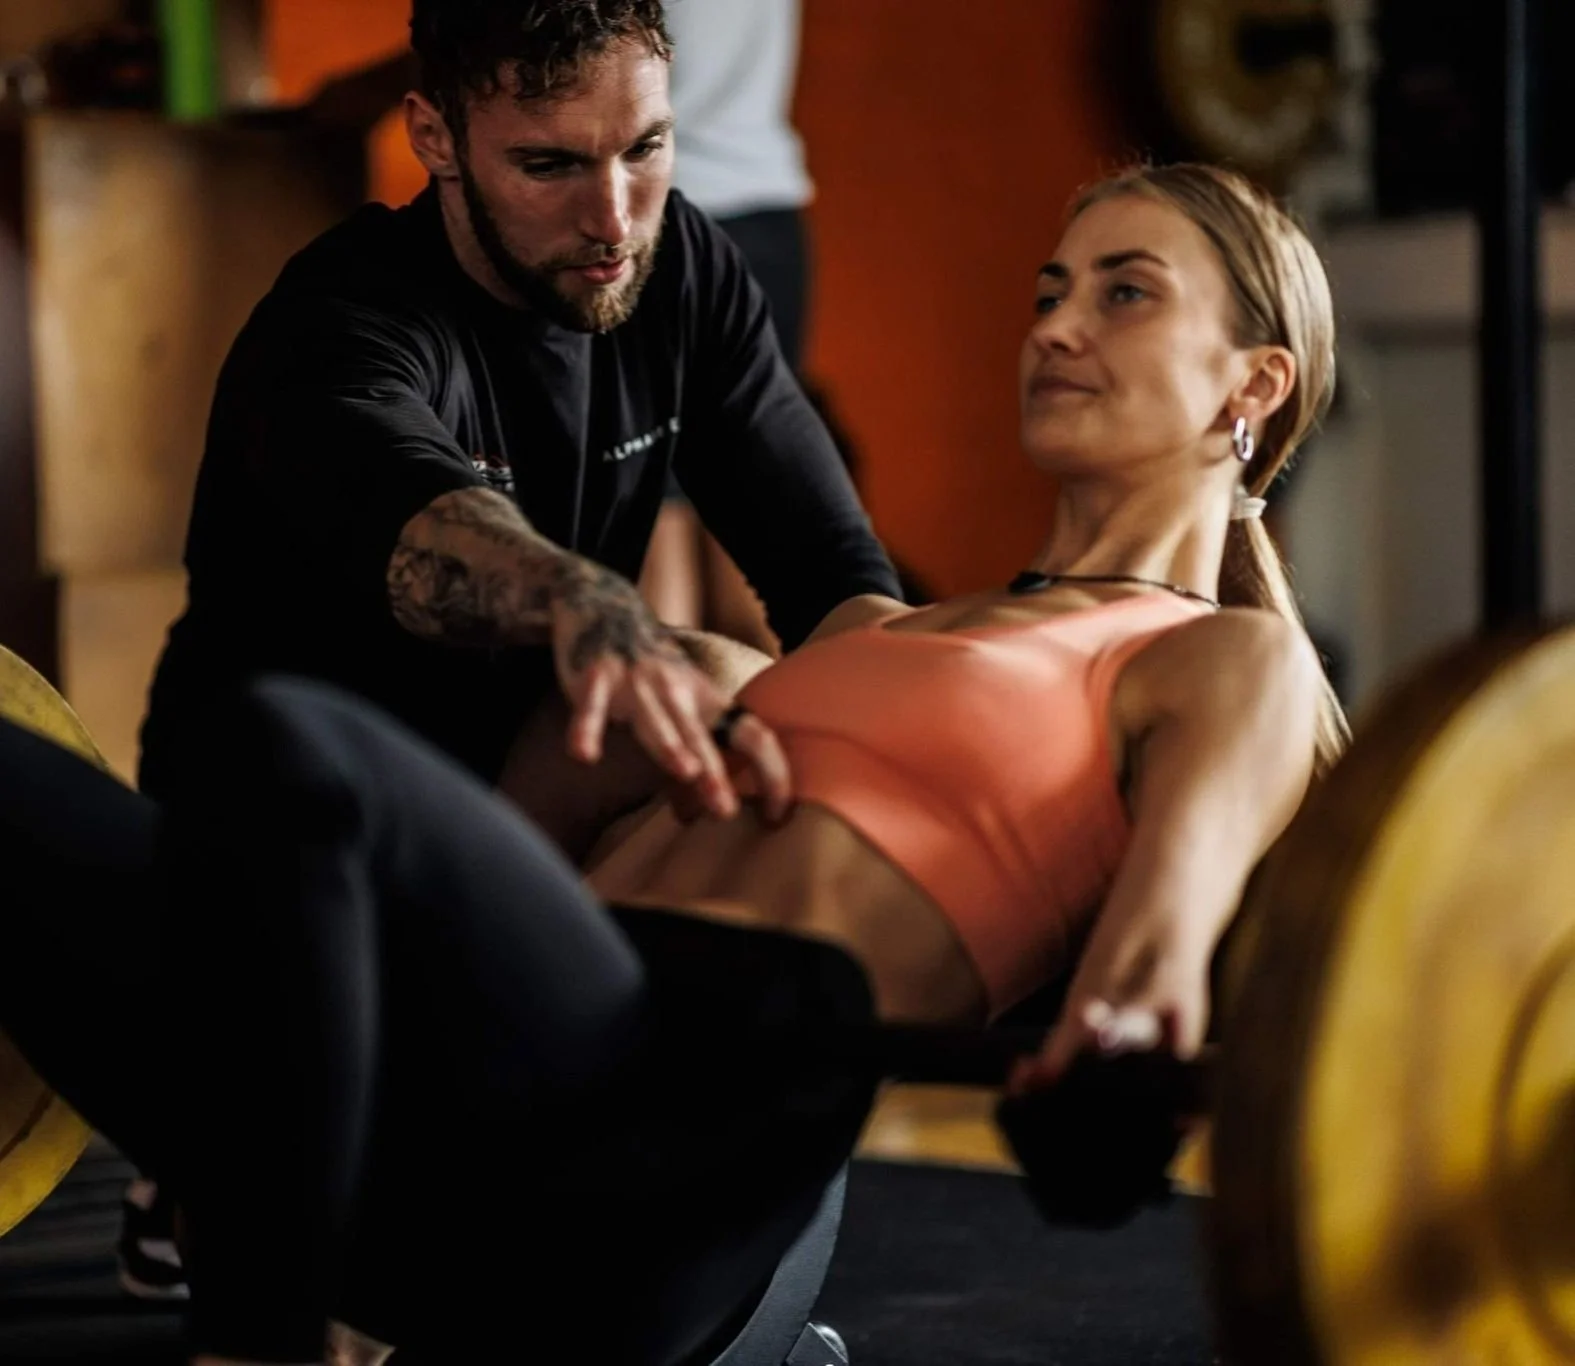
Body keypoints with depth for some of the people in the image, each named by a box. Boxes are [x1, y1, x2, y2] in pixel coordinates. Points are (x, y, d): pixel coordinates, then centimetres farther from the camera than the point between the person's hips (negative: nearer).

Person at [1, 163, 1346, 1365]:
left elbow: (1153, 981, -6)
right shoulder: (879, 622, 36)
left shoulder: (1232, 665, 14)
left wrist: (1117, 1043, -28)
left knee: (280, 746, -34)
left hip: (685, 1131, -7)